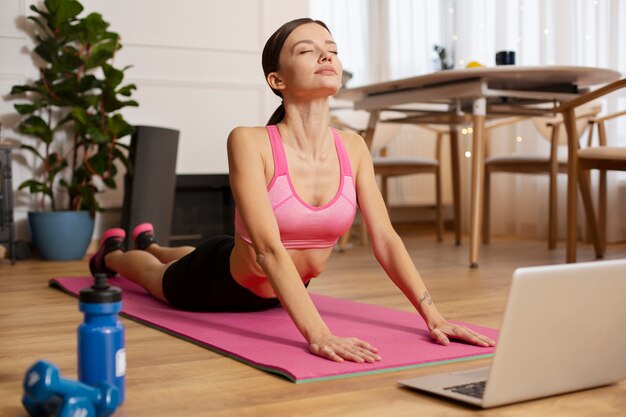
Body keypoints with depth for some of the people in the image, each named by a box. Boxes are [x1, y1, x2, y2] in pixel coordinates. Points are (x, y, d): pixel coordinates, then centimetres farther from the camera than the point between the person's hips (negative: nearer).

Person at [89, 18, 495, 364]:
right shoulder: (250, 142, -35)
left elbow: (386, 240, -18)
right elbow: (268, 249, -43)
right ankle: (113, 253, 63)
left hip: (282, 291, 6)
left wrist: (433, 315, -27)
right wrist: (319, 334, -52)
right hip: (222, 282, -5)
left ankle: (150, 243, 71)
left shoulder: (353, 148, -19)